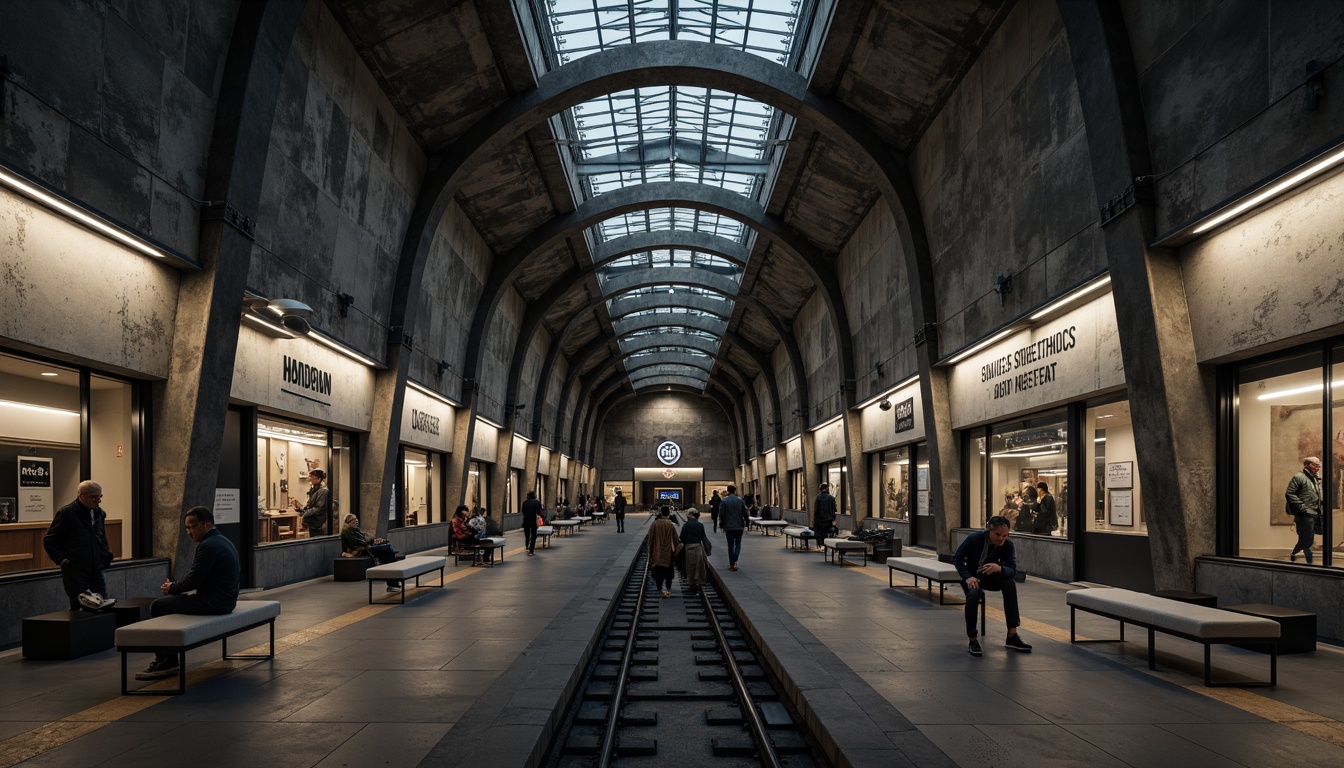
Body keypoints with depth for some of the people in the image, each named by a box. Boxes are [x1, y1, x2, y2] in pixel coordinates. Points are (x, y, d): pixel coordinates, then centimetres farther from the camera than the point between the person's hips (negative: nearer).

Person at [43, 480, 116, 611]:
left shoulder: (99, 513, 12)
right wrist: (61, 559, -12)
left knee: (104, 605, 0)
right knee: (77, 607, -6)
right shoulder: (66, 513, -8)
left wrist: (106, 555, 10)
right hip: (75, 572, -6)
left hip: (96, 570, 6)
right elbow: (48, 540, -4)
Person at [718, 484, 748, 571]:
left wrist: (722, 525, 1)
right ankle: (735, 561, -7)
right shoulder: (740, 501, -1)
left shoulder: (724, 501, -6)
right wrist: (745, 524, 9)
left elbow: (721, 514, -8)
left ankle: (732, 564, 10)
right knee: (738, 544, 13)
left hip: (728, 527, -1)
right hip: (739, 526, 1)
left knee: (730, 545, 8)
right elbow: (745, 513, 0)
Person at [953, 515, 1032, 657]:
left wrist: (999, 568, -43)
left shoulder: (1008, 545, -17)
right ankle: (973, 641, -18)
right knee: (974, 595, -35)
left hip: (992, 577, 3)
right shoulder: (974, 538, -23)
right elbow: (957, 558, -16)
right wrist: (968, 577, -31)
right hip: (971, 577, -3)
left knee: (1010, 583, -28)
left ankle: (1012, 636, -21)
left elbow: (1012, 570, -20)